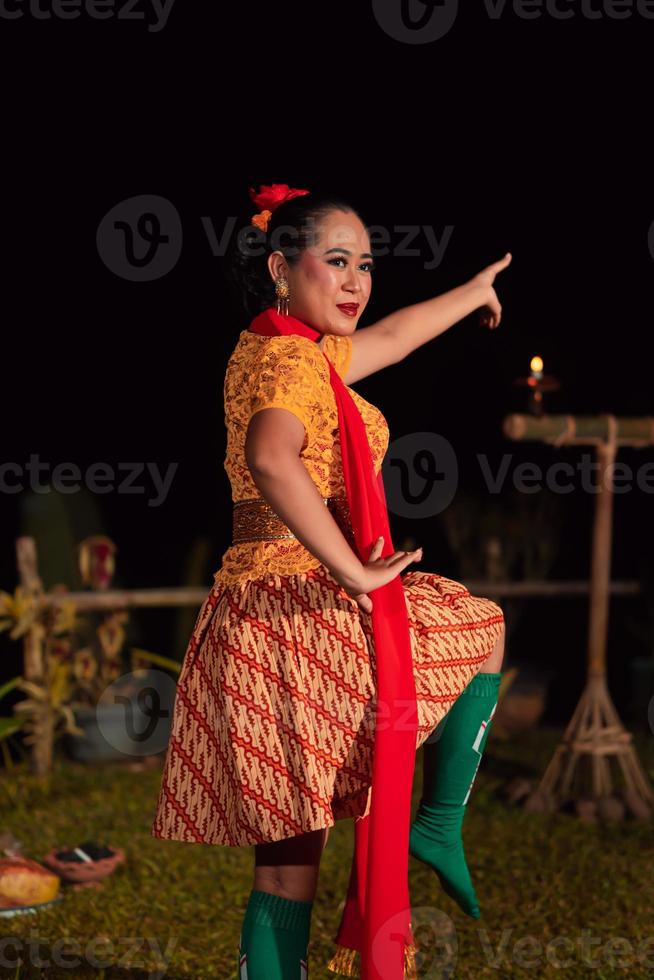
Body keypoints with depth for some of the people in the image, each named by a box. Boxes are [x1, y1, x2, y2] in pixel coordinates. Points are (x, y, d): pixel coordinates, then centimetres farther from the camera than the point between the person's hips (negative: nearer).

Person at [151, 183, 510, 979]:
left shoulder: (283, 349, 18)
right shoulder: (292, 360, -13)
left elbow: (389, 337, 37)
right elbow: (272, 458, -34)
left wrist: (472, 293, 52)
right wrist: (355, 574, -29)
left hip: (255, 616, 9)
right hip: (308, 607, -9)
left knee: (287, 863, 7)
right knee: (485, 627, 19)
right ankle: (439, 823, 18)